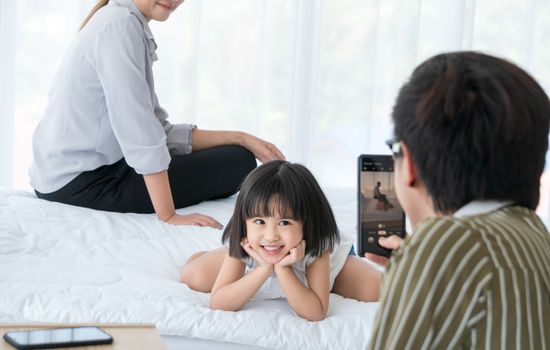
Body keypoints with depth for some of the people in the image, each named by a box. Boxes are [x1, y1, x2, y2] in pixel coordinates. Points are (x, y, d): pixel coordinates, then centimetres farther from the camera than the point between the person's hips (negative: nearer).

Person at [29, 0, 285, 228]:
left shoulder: (134, 27, 14)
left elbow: (158, 131, 10)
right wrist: (168, 215, -23)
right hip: (80, 183, -10)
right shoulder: (120, 22, -16)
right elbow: (137, 129, -23)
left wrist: (241, 139, 6)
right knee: (237, 163, -5)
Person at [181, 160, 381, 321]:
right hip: (255, 265, 1)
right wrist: (265, 269, -51)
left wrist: (282, 269, -54)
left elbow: (316, 313, -43)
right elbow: (217, 303, -40)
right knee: (192, 275, -11)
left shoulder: (317, 247, -43)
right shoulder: (242, 247, -38)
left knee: (376, 290, -22)